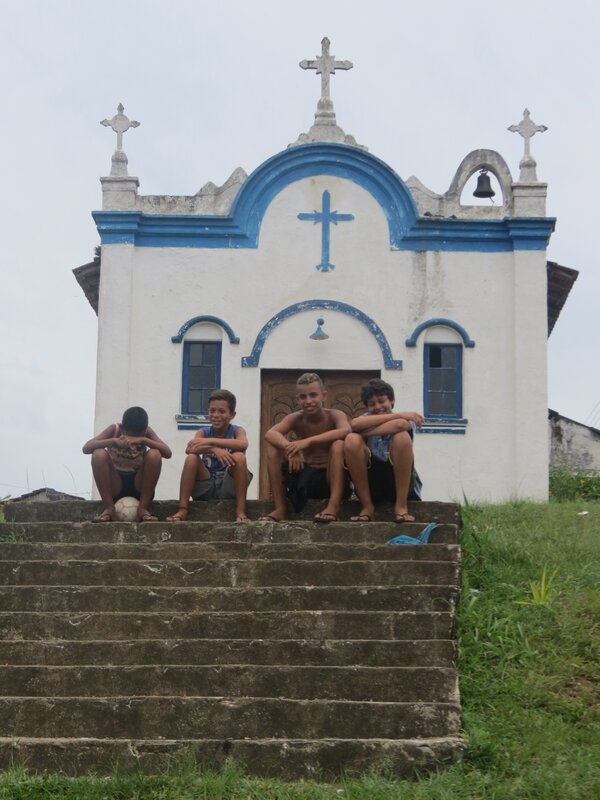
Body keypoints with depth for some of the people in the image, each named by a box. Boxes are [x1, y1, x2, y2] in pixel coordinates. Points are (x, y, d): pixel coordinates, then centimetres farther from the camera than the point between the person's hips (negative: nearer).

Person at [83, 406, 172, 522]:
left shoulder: (147, 432, -6)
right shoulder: (114, 429, -9)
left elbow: (167, 453, -20)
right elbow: (86, 448, -20)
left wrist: (143, 440, -32)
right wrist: (114, 441, -33)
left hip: (138, 486, 1)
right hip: (115, 487, -1)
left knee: (154, 454, -25)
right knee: (99, 454, -27)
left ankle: (143, 508, -21)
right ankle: (109, 508, -23)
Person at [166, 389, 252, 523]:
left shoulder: (237, 431, 1)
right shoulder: (203, 433, 5)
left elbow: (243, 444, -26)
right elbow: (189, 449, -18)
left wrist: (210, 441, -29)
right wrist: (213, 449, -36)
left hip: (228, 487, -2)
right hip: (206, 488, 2)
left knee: (239, 456, -26)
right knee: (191, 458, -21)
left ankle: (241, 511, -29)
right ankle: (183, 509, -25)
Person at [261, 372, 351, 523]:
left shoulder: (335, 415, -9)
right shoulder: (295, 418, -1)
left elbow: (346, 431, -34)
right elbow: (270, 434, -20)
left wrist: (308, 441, -41)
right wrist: (291, 449, -40)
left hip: (332, 478, -3)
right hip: (305, 478, 3)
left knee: (338, 444, -29)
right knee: (273, 446, -11)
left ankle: (333, 506, -35)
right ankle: (280, 509, -14)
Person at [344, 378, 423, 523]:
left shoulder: (406, 418, 2)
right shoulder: (367, 419, 8)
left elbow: (400, 425, -25)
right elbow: (355, 424, -18)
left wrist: (364, 433, -14)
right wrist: (396, 415, -16)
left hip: (401, 484, -2)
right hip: (370, 484, 2)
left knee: (402, 436, -23)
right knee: (352, 440, -19)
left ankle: (401, 506, -16)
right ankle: (367, 506, -11)